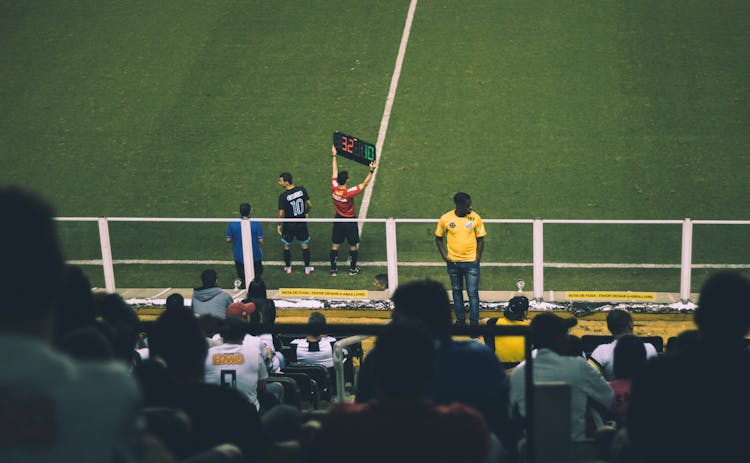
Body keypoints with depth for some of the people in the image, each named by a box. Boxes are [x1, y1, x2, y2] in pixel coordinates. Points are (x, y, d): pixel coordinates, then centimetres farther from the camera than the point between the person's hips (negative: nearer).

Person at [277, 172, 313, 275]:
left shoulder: (283, 196, -21)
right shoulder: (301, 190, -12)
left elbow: (281, 214, -15)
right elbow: (309, 205, -3)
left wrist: (279, 225, 1)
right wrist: (306, 213, 17)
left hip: (288, 225, -3)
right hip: (302, 223, 3)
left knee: (287, 246, 18)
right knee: (305, 245, 18)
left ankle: (288, 268, 30)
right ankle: (307, 268, 27)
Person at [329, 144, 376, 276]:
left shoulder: (334, 189, -17)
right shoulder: (349, 193, -29)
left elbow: (334, 172, -4)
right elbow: (364, 184, -23)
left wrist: (333, 156, 7)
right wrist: (371, 171, -24)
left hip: (338, 220, 4)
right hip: (350, 221, -4)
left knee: (335, 245, 14)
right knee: (353, 246, 14)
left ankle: (333, 269, 20)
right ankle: (353, 268, 25)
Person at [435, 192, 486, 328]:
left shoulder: (475, 218, -9)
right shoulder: (445, 219, -8)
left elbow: (480, 239, 1)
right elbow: (438, 238, 6)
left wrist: (477, 258, -6)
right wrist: (444, 256, -2)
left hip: (471, 262, -2)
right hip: (453, 262, 2)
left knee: (473, 293, -3)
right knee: (456, 291, 15)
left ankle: (474, 324, 2)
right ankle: (460, 321, 28)